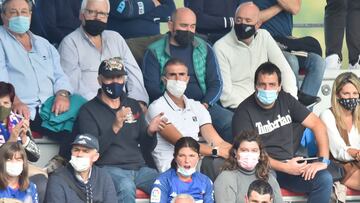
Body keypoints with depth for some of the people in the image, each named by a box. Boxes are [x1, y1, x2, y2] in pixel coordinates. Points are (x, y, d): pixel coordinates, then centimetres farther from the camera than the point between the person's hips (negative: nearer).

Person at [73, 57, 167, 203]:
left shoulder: (134, 106, 19)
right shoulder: (88, 111, 3)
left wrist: (150, 132, -4)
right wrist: (115, 127, -24)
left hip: (139, 167, 4)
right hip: (109, 168, -4)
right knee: (126, 187, -38)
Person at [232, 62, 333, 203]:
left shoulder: (286, 100, 8)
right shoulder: (244, 112, -7)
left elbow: (317, 124, 8)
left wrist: (323, 160, -5)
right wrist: (285, 167, -18)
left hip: (290, 164, 5)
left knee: (324, 179, -21)